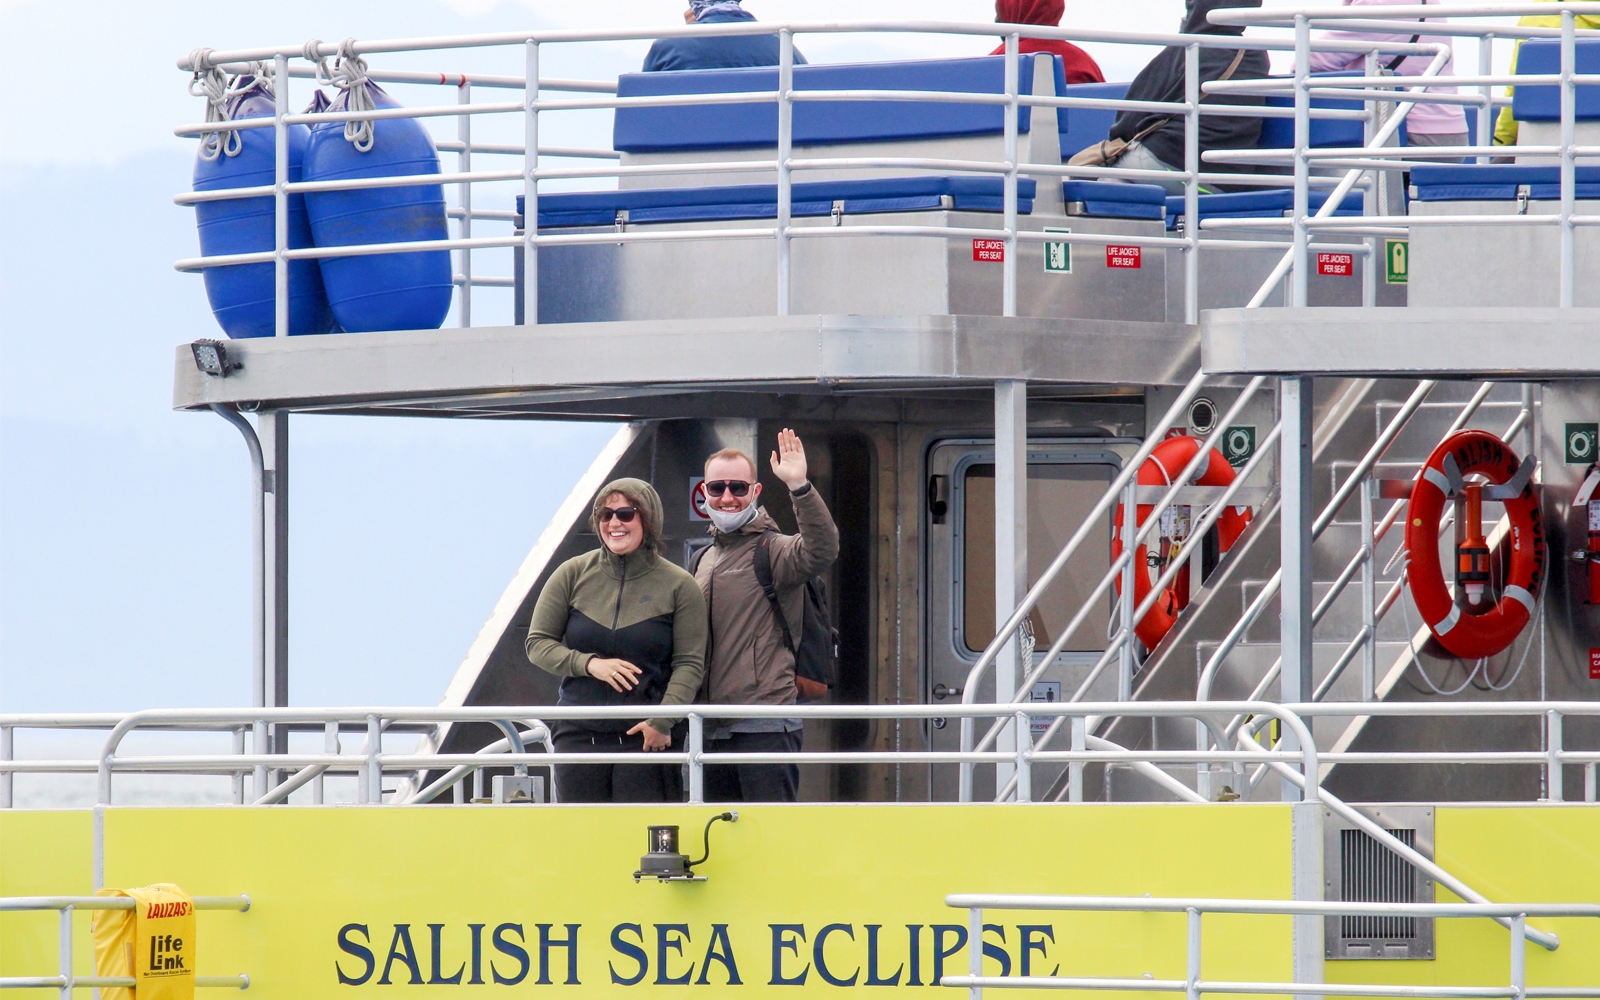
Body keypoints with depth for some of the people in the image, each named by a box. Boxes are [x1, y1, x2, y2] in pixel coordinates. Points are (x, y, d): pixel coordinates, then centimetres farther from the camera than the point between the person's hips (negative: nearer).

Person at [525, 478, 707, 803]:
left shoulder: (678, 586, 1)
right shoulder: (573, 575, 6)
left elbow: (690, 664, -2)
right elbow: (537, 644, 8)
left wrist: (662, 721, -15)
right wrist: (590, 664, -9)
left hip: (645, 739, -2)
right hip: (579, 736, 2)